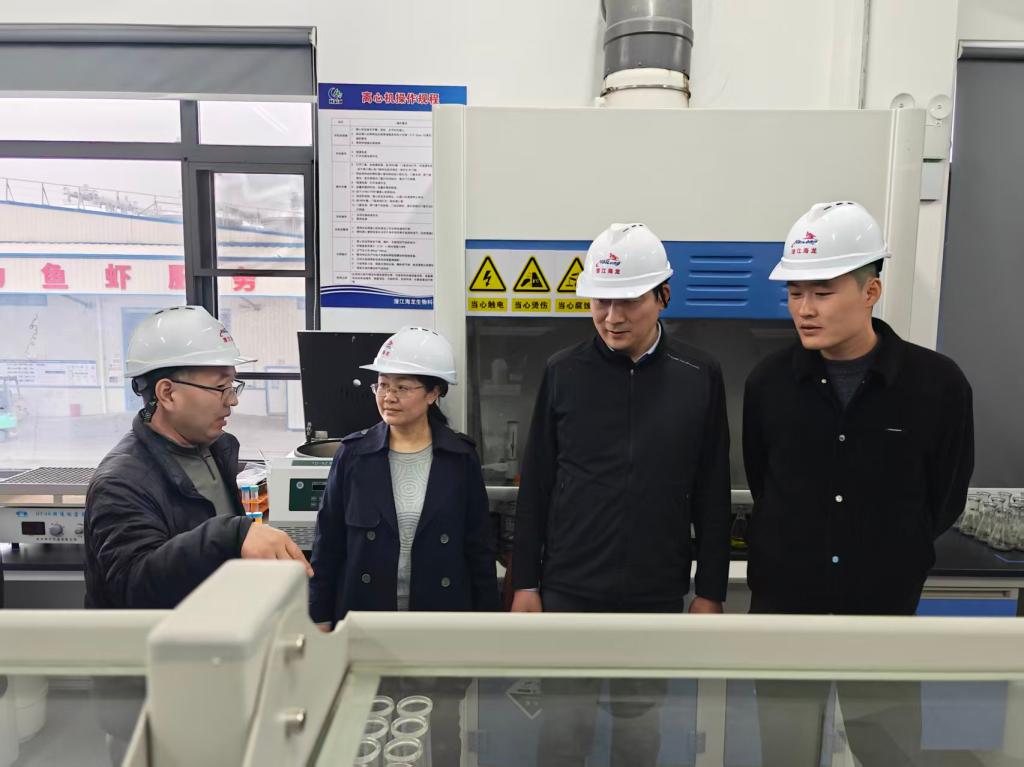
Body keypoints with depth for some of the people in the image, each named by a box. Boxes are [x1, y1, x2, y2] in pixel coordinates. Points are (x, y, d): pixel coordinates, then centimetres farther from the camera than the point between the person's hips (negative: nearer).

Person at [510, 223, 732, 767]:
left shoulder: (700, 378, -4)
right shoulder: (563, 372, -5)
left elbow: (712, 496, 1)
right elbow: (535, 486, -1)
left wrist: (710, 591, 3)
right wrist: (524, 583, 0)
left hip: (659, 597, 1)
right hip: (569, 591, 0)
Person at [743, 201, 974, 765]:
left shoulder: (937, 383, -11)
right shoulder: (768, 382, -8)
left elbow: (945, 499, 2)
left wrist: (892, 561, 9)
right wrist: (795, 555, 8)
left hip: (884, 611, -1)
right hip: (783, 607, 1)